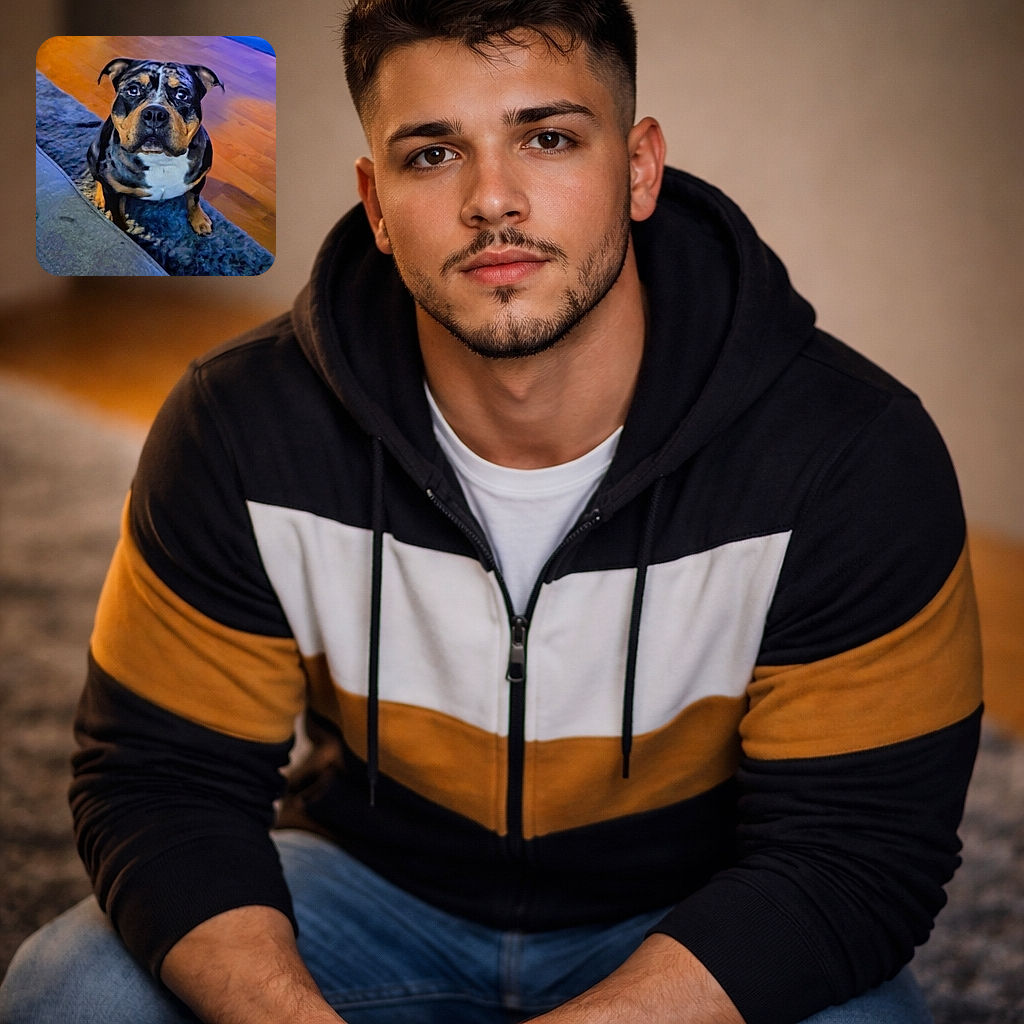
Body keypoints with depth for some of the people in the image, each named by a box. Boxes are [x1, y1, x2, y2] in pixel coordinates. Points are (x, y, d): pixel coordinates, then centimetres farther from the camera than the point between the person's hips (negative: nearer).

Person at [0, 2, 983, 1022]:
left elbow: (854, 852, -20)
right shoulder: (237, 431, -16)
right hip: (373, 884, 2)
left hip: (686, 920, -1)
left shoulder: (856, 454, -22)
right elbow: (160, 777, -11)